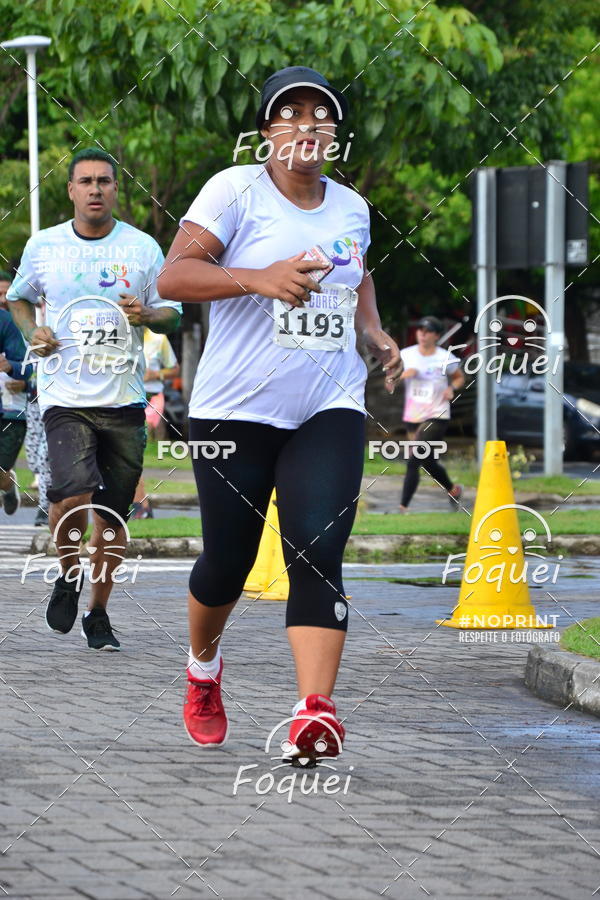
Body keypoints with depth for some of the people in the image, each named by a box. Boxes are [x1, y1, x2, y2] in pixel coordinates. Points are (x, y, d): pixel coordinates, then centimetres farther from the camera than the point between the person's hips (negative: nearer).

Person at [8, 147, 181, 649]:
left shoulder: (143, 248, 5)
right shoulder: (43, 246, 5)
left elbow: (172, 314, 11)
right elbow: (19, 298, 22)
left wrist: (147, 315, -10)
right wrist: (33, 333, 2)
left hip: (124, 399, 1)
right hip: (64, 395, -1)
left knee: (113, 515, 4)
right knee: (72, 494, -22)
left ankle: (98, 613, 21)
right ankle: (69, 575, 7)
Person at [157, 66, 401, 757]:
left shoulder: (352, 207, 11)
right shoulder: (236, 189, -6)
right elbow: (174, 277, -13)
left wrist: (374, 334, 13)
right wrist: (259, 278, -26)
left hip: (329, 412, 3)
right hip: (236, 410, -3)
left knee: (317, 551, -15)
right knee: (228, 560, 6)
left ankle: (314, 712, -24)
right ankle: (202, 667, 38)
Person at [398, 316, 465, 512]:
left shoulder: (445, 358, -4)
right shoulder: (405, 355, 2)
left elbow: (459, 377, 14)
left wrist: (452, 388, -7)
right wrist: (402, 375, -18)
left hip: (436, 417, -4)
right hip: (412, 418, 4)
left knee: (413, 461, -16)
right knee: (427, 463, 14)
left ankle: (403, 506, -14)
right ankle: (452, 489, 40)